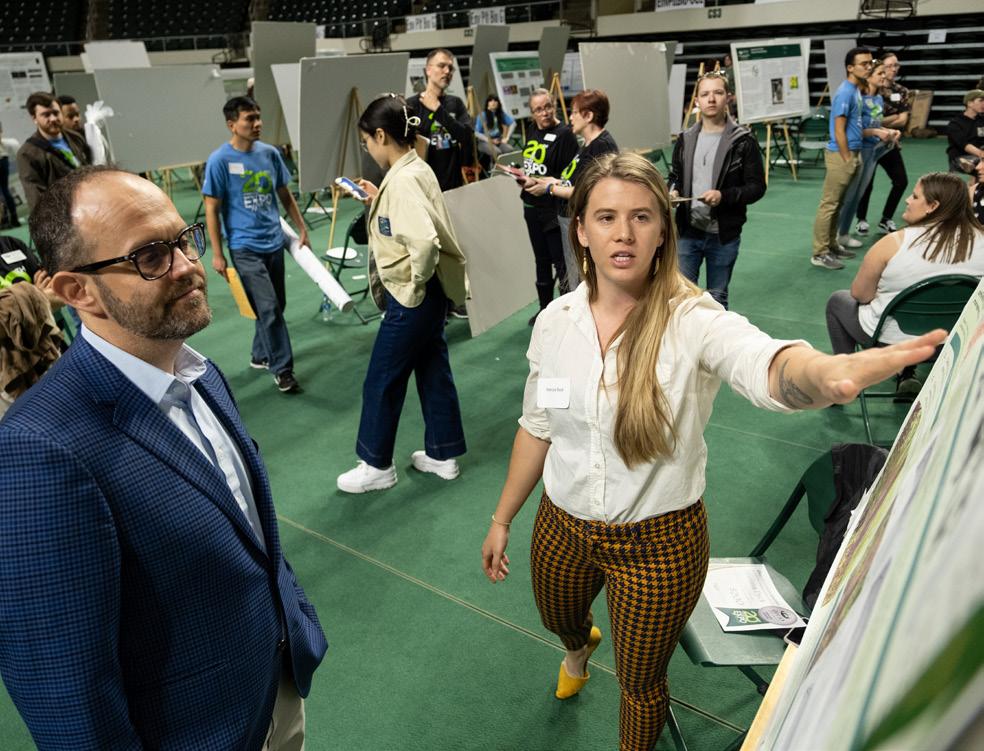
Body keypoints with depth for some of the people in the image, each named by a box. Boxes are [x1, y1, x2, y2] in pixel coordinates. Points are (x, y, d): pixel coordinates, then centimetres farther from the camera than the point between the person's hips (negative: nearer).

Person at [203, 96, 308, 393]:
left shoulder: (270, 153, 3)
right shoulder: (219, 161, -10)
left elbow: (285, 195, 14)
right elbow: (212, 210, -7)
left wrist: (302, 229, 11)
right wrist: (217, 254, -8)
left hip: (275, 243, 6)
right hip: (245, 248, -5)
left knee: (275, 306, 13)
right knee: (269, 309, -8)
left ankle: (260, 356, 32)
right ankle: (282, 368, 4)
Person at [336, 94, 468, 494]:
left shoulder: (402, 179, -22)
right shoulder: (416, 168, 7)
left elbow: (424, 241, -34)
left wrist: (415, 285, -20)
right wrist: (377, 198, 18)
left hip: (412, 298, -10)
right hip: (430, 295, 10)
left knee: (382, 380, 6)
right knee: (433, 370, 17)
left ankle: (377, 465, 23)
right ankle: (443, 455, 32)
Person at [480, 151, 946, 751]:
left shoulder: (693, 321, -23)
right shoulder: (555, 322, -10)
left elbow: (769, 368, -45)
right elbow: (537, 428, 2)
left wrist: (831, 372, -68)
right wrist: (502, 520, 9)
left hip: (657, 543, -4)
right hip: (562, 527, 4)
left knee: (641, 684, 19)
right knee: (559, 623, 33)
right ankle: (580, 646, 72)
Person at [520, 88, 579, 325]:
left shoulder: (564, 134, -13)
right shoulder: (532, 132, 9)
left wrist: (543, 183, -22)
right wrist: (522, 176, 2)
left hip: (555, 209, -8)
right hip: (532, 207, 8)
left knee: (561, 263, -2)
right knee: (541, 260, 17)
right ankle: (545, 309, 30)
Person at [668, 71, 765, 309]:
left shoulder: (743, 141, -6)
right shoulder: (685, 139, 6)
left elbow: (757, 186, -7)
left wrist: (724, 196, -23)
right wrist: (673, 191, -7)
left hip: (724, 235, -2)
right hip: (687, 231, 3)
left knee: (717, 298, 12)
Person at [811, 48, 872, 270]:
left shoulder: (856, 90, 13)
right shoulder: (845, 92, -16)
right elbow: (839, 131, -19)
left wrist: (854, 157, 17)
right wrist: (847, 160, -17)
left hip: (851, 152, 10)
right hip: (841, 154, -10)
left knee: (838, 204, 15)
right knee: (829, 205, -6)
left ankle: (831, 245, 24)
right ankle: (819, 253, -2)